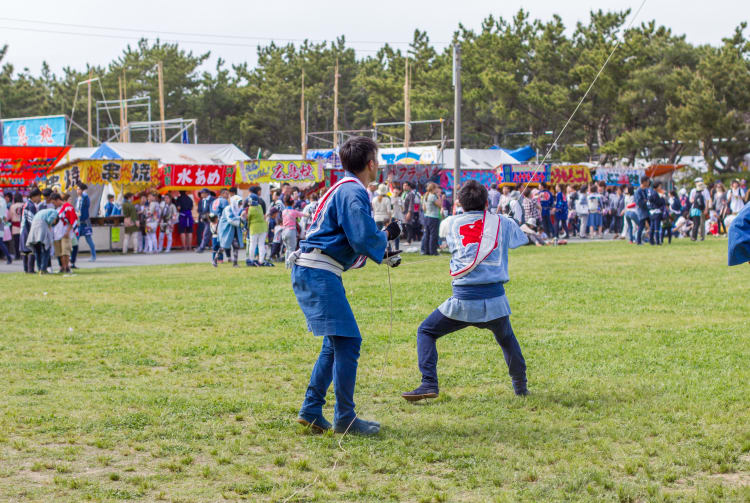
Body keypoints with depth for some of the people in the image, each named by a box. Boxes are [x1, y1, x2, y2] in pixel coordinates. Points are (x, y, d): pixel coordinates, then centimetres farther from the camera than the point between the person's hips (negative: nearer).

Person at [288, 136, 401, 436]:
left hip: (311, 272, 11)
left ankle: (311, 411, 17)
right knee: (348, 341, -8)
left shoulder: (344, 189, 22)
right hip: (318, 273, -11)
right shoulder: (353, 192, -11)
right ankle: (345, 418, -3)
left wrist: (381, 256, 25)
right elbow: (365, 238, -19)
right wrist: (387, 235, 1)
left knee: (335, 343, 16)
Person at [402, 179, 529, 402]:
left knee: (425, 332, 13)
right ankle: (520, 385, 32)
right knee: (506, 338, 29)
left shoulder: (453, 223, 8)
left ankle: (429, 384, -4)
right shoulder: (502, 222, 8)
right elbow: (521, 238, 26)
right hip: (495, 300, 2)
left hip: (464, 300, -1)